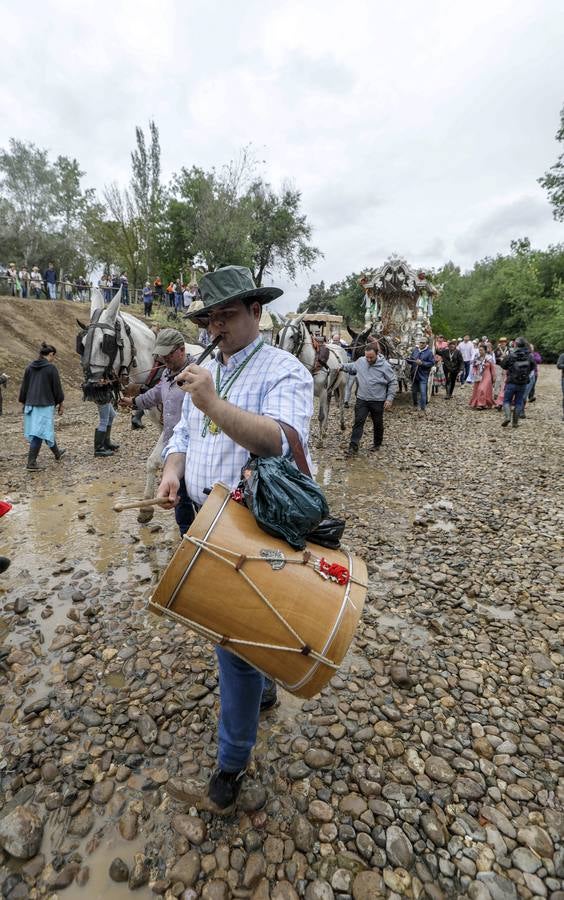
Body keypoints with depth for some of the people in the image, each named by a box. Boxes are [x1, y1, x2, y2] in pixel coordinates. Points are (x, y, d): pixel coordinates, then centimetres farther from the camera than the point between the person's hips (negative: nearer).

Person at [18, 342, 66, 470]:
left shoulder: (30, 367, 8)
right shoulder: (51, 368, -10)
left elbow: (23, 387, 12)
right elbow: (57, 388, -6)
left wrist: (24, 403, 20)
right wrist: (60, 404, 4)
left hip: (30, 404, 7)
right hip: (45, 405, -7)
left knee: (47, 429, 20)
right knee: (39, 432, -4)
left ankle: (57, 453, 36)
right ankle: (31, 461, -7)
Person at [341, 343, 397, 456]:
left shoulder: (385, 366, -12)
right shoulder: (360, 361, -2)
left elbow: (393, 383, -6)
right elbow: (352, 367, 23)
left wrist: (389, 399, -11)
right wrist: (342, 367, 7)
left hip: (378, 401, -2)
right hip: (362, 399, 2)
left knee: (378, 424, 12)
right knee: (358, 422, -2)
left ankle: (377, 444, 31)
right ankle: (353, 446, 0)